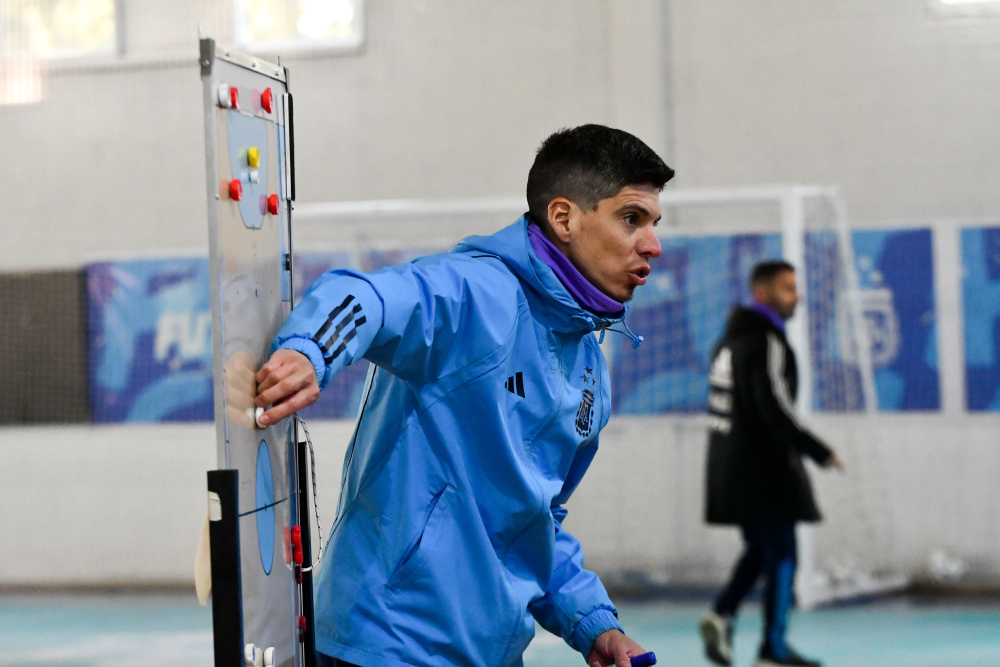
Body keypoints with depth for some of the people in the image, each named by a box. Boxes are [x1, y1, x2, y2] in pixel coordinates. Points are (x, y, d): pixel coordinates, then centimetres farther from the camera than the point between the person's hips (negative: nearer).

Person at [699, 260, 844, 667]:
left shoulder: (729, 342, 14)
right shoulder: (767, 343, -16)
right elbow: (775, 408, -24)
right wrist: (819, 452, -20)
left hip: (730, 465, 9)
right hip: (764, 466, -9)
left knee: (759, 549, 19)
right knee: (781, 553, 1)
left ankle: (722, 614, 1)